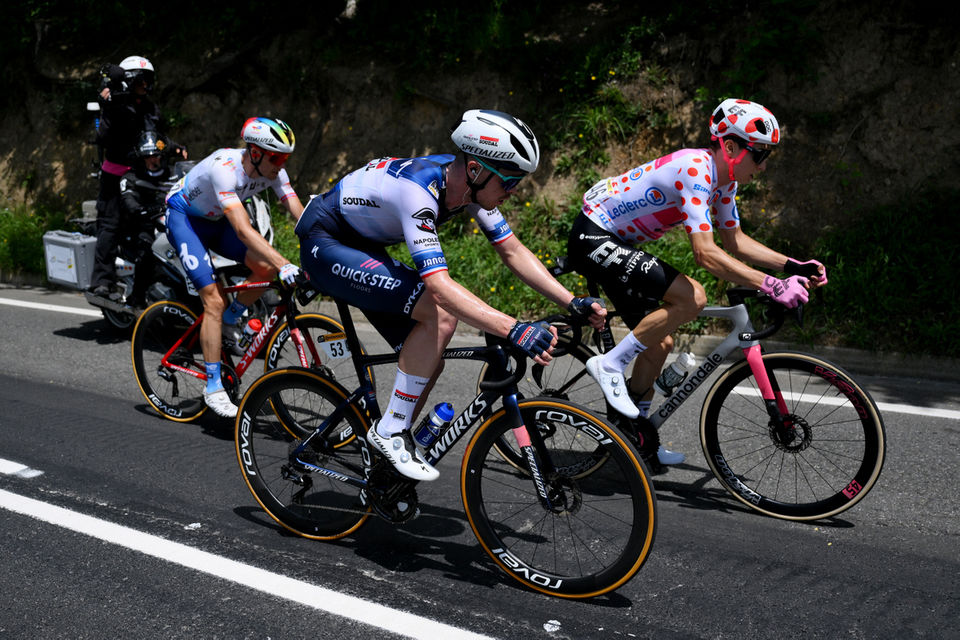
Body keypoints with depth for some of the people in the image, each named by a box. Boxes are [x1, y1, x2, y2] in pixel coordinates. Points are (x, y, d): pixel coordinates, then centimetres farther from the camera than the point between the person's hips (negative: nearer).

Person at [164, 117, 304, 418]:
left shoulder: (272, 170, -17)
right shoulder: (224, 168, -37)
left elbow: (301, 215, -20)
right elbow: (243, 230, -46)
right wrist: (285, 265, -55)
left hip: (216, 220, 7)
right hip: (184, 217, -6)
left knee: (266, 267, -17)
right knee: (214, 299, -18)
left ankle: (229, 321, 8)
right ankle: (213, 387, -9)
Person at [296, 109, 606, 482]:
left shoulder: (469, 184, -10)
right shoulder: (417, 189, -36)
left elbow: (513, 251, -5)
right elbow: (439, 286, -44)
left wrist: (573, 303, -14)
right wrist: (514, 330, -52)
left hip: (362, 248, 9)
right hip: (324, 245, -9)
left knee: (428, 361, 2)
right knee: (441, 315, -27)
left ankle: (384, 463, 17)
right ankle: (390, 431, -14)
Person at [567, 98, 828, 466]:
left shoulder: (723, 177, 4)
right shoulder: (695, 170, -25)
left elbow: (735, 241, 14)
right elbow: (706, 253, -33)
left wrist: (792, 265, 4)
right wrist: (771, 285, -35)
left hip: (614, 242, 10)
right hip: (593, 238, -10)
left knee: (659, 343, 11)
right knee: (691, 297, -24)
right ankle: (610, 365, -13)